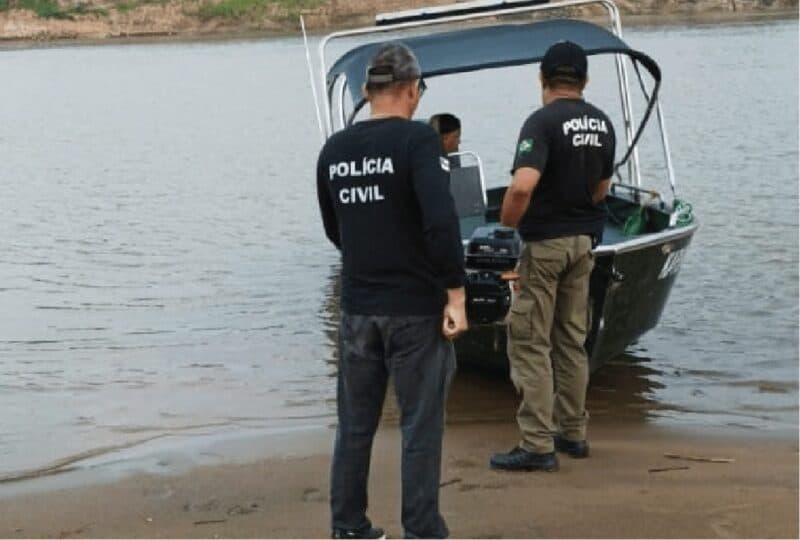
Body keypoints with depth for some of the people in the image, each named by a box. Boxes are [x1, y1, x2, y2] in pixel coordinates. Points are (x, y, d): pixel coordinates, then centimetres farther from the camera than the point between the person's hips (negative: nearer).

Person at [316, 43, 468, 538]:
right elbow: (442, 222, -23)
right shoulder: (418, 139, -12)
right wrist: (456, 295, -17)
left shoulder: (334, 150, 5)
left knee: (354, 425, 13)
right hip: (416, 308, -5)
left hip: (357, 308, 5)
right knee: (421, 427, 3)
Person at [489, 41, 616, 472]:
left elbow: (522, 186, -30)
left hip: (544, 242, -7)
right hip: (583, 240, 7)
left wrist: (507, 220, -12)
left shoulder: (542, 121, -17)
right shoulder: (602, 123, 6)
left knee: (530, 342, -2)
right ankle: (572, 433, 22)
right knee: (571, 340, 16)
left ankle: (537, 445, -4)